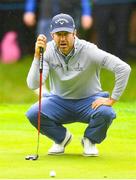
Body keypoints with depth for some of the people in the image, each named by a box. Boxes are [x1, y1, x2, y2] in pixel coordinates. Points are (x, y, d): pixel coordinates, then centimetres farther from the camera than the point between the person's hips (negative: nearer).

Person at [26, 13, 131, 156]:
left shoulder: (88, 51, -23)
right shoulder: (48, 51, -15)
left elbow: (124, 68, -25)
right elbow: (33, 85, -24)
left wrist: (112, 100, -24)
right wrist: (37, 56, -34)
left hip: (88, 101, -2)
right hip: (59, 101, 2)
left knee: (106, 113, -34)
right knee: (33, 113, -25)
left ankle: (90, 141, 2)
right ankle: (62, 137, 7)